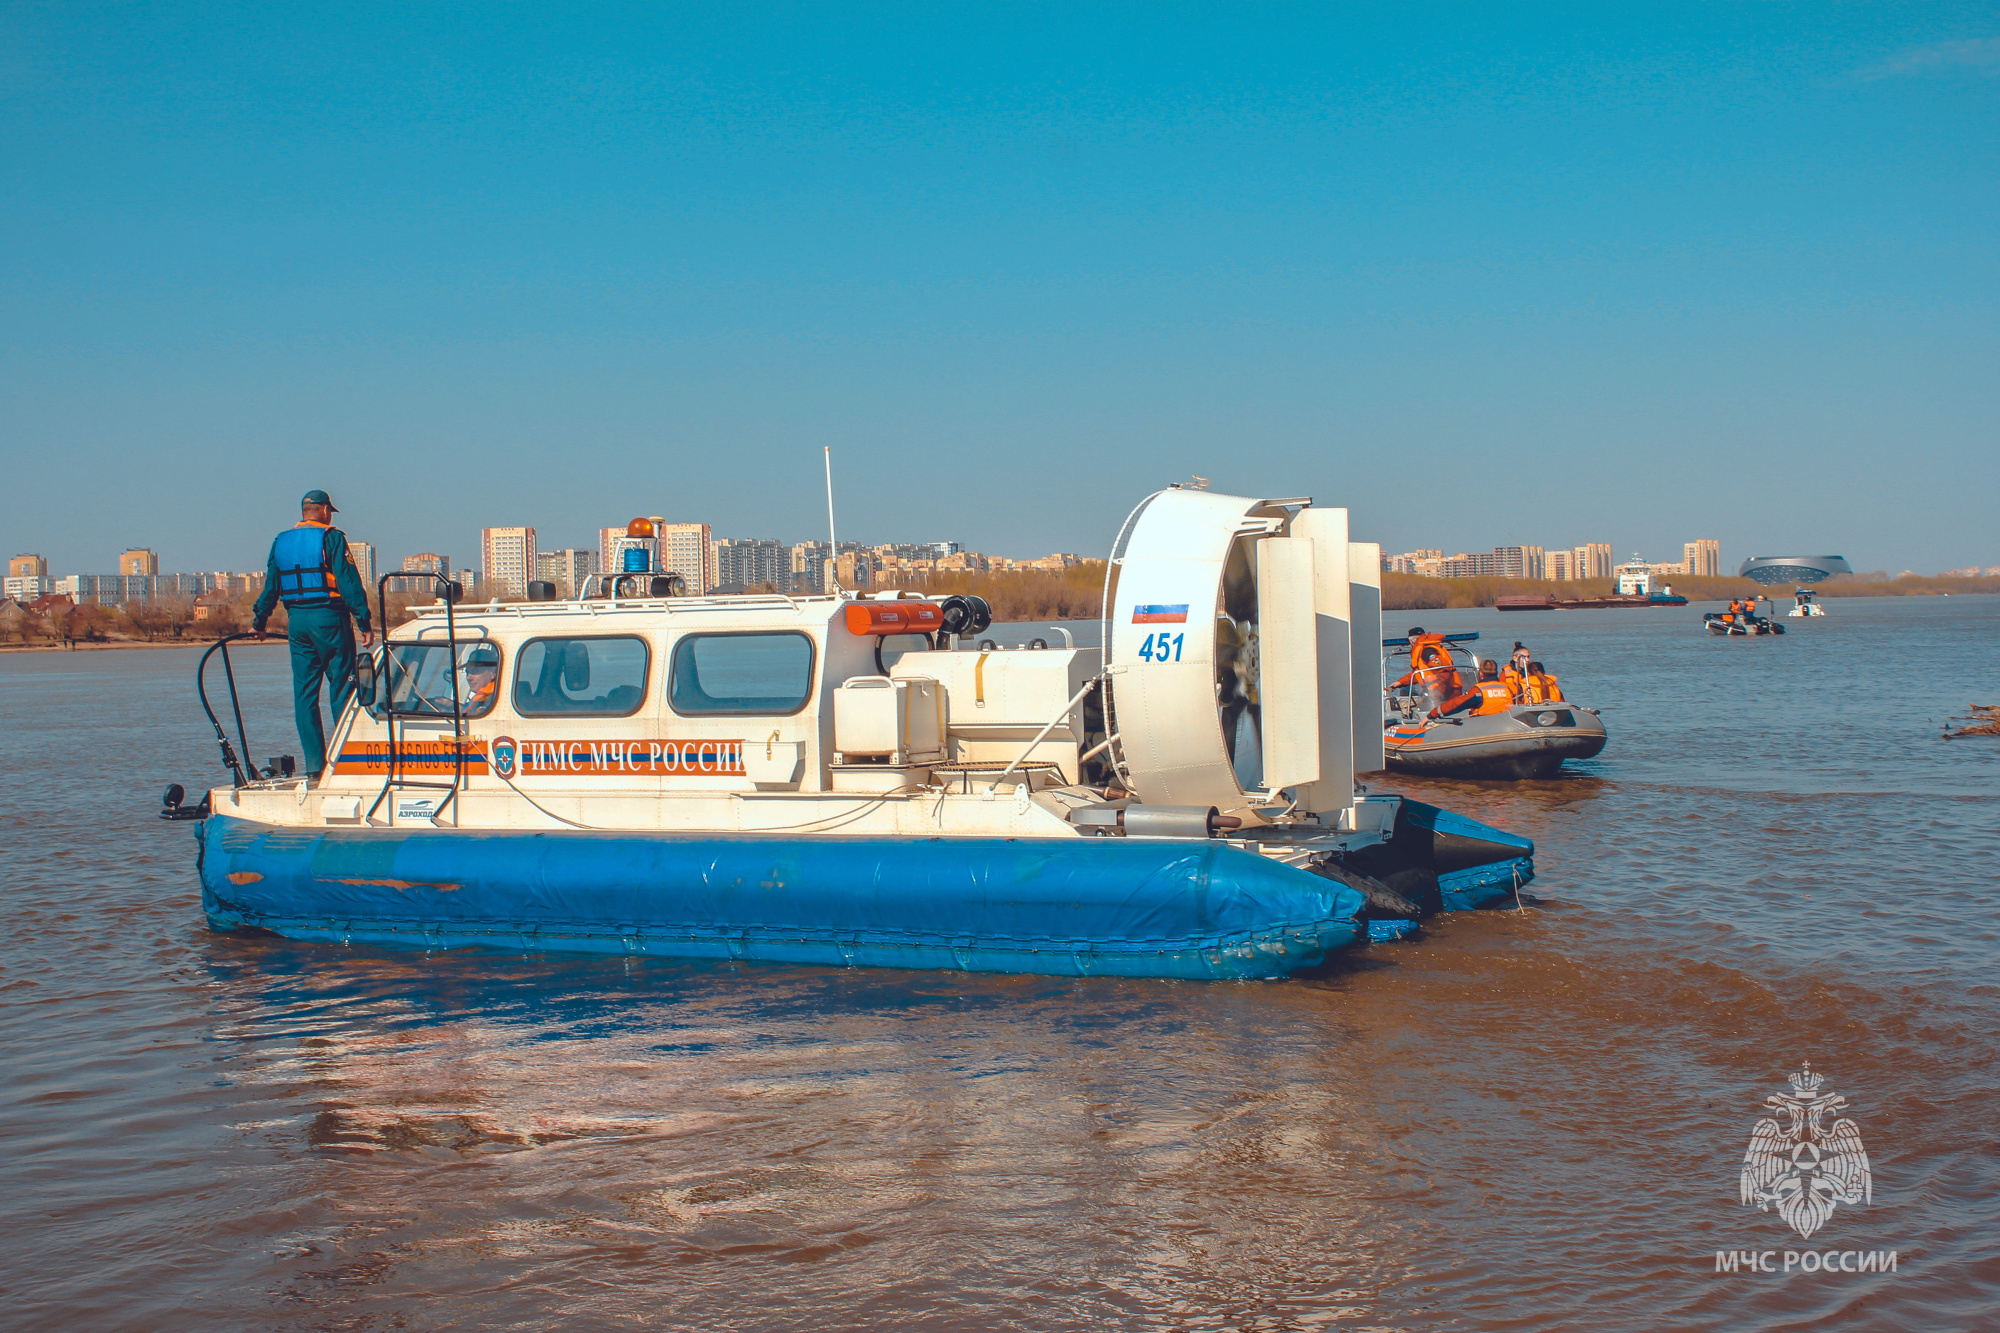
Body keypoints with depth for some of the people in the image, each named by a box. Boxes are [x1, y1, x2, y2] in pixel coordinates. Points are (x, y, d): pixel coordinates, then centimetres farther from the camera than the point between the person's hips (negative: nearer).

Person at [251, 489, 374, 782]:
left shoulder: (281, 541, 11)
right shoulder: (331, 538, -5)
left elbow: (270, 586, 14)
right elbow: (349, 582, -11)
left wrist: (259, 620, 25)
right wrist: (364, 623, -11)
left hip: (297, 621, 5)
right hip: (330, 618, -5)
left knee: (304, 694, 6)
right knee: (342, 690, 1)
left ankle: (314, 766, 4)